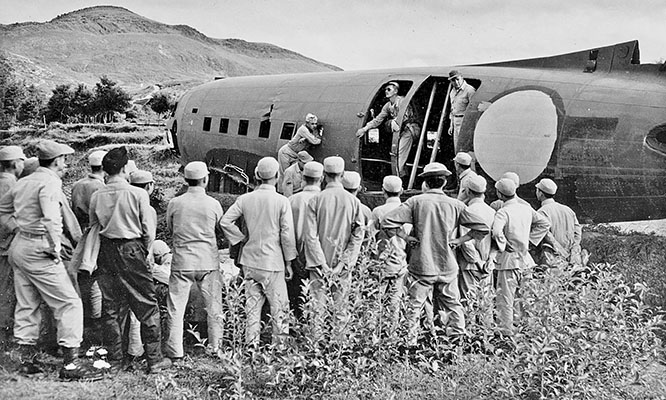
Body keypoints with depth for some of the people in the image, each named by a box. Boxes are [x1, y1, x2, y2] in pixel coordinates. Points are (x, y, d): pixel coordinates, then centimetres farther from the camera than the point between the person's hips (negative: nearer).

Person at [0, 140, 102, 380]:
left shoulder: (23, 183, 15)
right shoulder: (50, 182, -13)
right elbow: (52, 220, -26)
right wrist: (55, 248, -18)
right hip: (38, 250, -9)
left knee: (26, 305, 15)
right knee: (69, 303, -6)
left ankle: (26, 360, 22)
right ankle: (70, 364, -6)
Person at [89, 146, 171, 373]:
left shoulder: (97, 196, 0)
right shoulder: (137, 194, -11)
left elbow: (93, 227, 6)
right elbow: (149, 231, -8)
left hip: (106, 252, 4)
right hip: (131, 250, -4)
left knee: (110, 307, 13)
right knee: (147, 307, 4)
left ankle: (115, 358, 20)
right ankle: (154, 360, 7)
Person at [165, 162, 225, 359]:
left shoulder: (174, 203, -5)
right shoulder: (213, 204, -7)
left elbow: (169, 229, 8)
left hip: (182, 261, 0)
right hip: (208, 261, 0)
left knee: (176, 308, 9)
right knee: (213, 306, 13)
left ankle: (175, 349, 12)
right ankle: (215, 346, 20)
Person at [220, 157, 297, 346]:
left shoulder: (245, 199, 0)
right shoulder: (282, 201, -10)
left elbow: (225, 221, -4)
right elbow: (287, 234, -9)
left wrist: (242, 238, 5)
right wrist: (288, 262, 0)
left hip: (250, 261, 4)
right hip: (273, 261, -4)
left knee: (252, 305, 11)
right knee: (279, 306, 7)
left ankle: (252, 344, 16)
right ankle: (280, 343, 12)